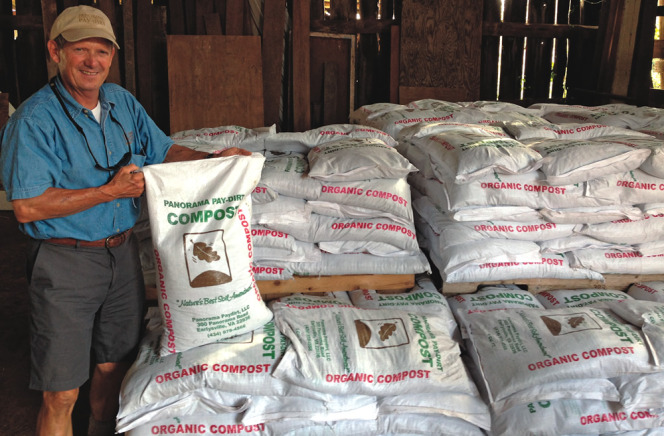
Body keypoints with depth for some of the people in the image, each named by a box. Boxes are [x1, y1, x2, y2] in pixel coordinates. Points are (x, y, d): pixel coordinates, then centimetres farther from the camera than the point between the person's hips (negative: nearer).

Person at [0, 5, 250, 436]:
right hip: (65, 263, -6)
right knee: (62, 393, 3)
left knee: (113, 367, 21)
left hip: (122, 253, 6)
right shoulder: (35, 119, -16)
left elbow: (163, 150, 15)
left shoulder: (123, 102, 5)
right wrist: (111, 191, -21)